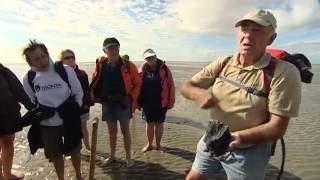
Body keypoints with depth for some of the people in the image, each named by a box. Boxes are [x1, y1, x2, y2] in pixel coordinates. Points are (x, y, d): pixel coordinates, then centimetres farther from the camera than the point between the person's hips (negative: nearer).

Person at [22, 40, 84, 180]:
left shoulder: (66, 71, -14)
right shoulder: (28, 79, -8)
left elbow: (78, 93, -3)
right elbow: (31, 102, 8)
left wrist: (73, 111, -5)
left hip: (69, 121, -1)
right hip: (47, 125, 1)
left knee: (74, 150, 17)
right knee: (56, 155, 17)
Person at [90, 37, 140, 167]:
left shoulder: (128, 65, -8)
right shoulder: (101, 65, 1)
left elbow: (137, 83, -3)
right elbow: (95, 83, 11)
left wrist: (131, 98, -9)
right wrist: (95, 97, 3)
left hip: (123, 102, -3)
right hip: (107, 103, 3)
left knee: (125, 130, 6)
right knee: (112, 131, 16)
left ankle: (128, 157, 23)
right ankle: (112, 155, 33)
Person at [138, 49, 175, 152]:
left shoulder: (164, 69, -6)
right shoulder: (143, 69, -1)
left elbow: (171, 85, -4)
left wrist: (171, 101, -4)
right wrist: (138, 101, 0)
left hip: (161, 102, -1)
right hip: (147, 102, 2)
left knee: (159, 123, 11)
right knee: (149, 123, 13)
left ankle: (158, 144, 30)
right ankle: (149, 144, 30)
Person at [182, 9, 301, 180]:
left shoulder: (284, 72, -18)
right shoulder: (223, 63, -6)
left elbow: (277, 127, -20)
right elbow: (186, 86, -3)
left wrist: (239, 137, -36)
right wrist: (200, 94, -26)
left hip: (248, 151, -3)